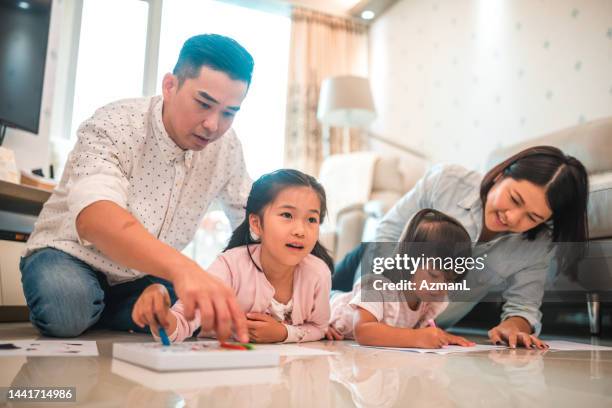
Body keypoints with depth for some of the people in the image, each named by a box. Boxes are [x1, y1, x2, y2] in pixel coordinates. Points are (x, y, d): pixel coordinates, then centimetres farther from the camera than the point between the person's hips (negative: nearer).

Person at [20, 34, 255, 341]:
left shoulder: (226, 146, -10)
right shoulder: (113, 128, -26)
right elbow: (94, 218, -45)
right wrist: (180, 267, -63)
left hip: (144, 275, 5)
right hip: (72, 257, -4)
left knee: (215, 313, -18)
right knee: (67, 305, -36)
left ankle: (94, 314, 3)